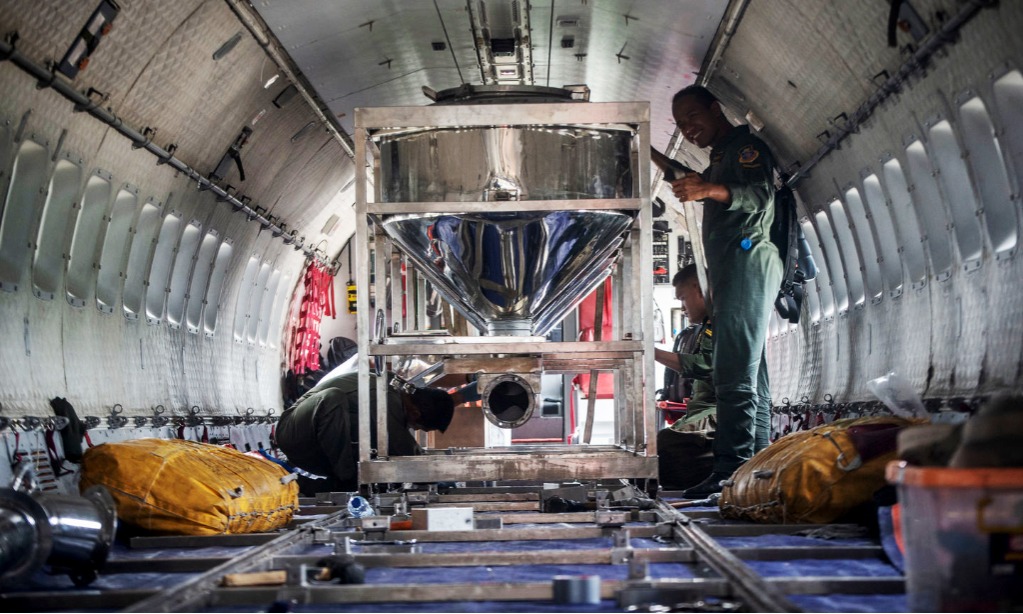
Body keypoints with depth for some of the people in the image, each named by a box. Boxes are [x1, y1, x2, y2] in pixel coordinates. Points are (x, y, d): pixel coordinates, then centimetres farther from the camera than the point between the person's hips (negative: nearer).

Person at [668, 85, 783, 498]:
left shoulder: (745, 145, -2)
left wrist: (709, 190, -35)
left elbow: (760, 193, -21)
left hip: (747, 259, -11)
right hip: (730, 269, 11)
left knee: (735, 373, -18)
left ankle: (732, 468, -24)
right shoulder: (720, 158, 29)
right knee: (750, 374, 7)